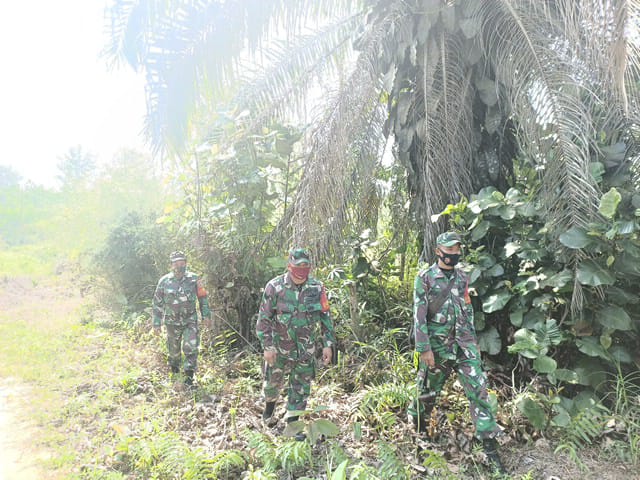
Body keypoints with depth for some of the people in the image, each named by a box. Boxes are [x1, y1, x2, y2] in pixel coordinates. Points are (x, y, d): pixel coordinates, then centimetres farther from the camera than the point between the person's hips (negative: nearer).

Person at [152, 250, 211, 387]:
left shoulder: (194, 279, -8)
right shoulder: (164, 281, -8)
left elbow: (202, 297, 1)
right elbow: (157, 303, -1)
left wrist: (206, 315, -1)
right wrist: (157, 323, -1)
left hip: (190, 321, -1)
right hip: (172, 322, 1)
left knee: (191, 348, -11)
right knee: (174, 349, 17)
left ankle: (189, 376, 2)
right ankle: (174, 369, 45)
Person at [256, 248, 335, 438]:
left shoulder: (317, 288, -6)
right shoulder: (275, 287, -13)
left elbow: (325, 317, 2)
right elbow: (264, 318, -10)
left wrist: (328, 344, -1)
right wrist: (267, 346, -13)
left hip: (306, 349, 2)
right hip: (280, 347, -1)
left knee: (302, 386, 5)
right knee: (274, 381, 16)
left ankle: (292, 423, 21)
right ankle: (268, 409, 46)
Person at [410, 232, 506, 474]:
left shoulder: (462, 278, 8)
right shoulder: (425, 278, -9)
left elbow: (468, 312, 15)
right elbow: (419, 315, -12)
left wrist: (473, 342, 15)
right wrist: (424, 349, -16)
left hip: (464, 345, 4)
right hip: (437, 347, -4)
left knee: (478, 390, -3)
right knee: (428, 391, 11)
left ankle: (490, 447, 4)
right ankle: (419, 431, 37)